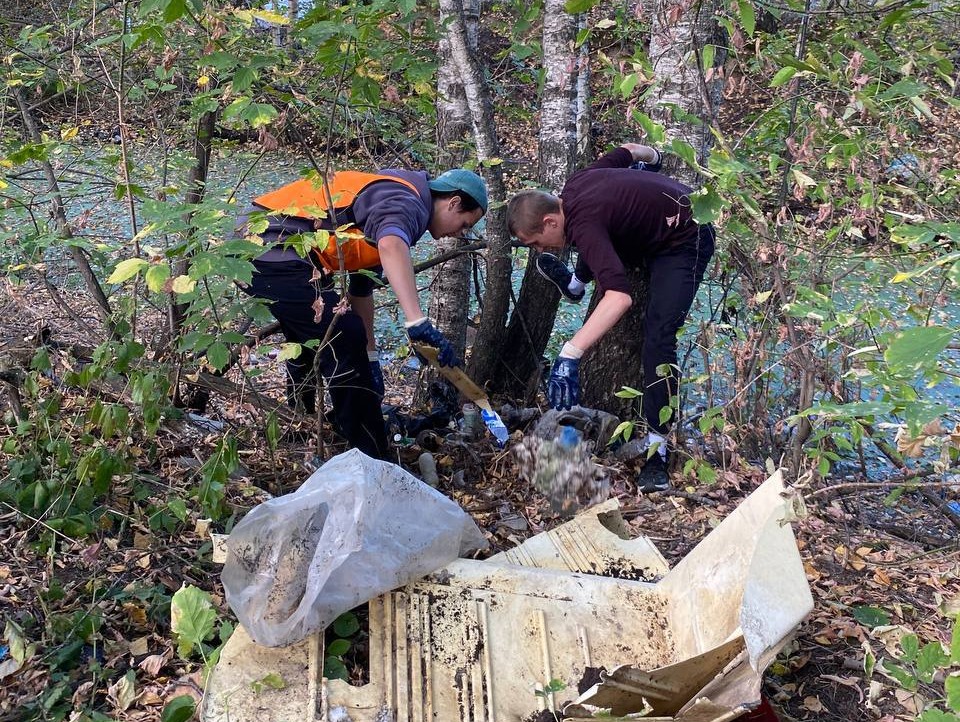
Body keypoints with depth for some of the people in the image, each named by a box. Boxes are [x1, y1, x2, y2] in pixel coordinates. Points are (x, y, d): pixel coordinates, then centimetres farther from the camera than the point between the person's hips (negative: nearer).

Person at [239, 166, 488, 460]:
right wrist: (418, 323, -45)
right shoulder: (407, 202, -9)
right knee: (345, 343, -10)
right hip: (274, 250, -11)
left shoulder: (384, 203, 23)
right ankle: (371, 464, -5)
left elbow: (361, 289, 29)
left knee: (309, 338, 29)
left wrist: (370, 358, 30)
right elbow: (392, 247, -35)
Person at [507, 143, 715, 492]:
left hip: (685, 243, -10)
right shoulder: (575, 183, -8)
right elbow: (627, 150, 10)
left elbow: (619, 296, -47)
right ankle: (576, 283, 65)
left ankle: (656, 453, -21)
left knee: (658, 336, -21)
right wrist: (652, 157, 32)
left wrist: (569, 355, -53)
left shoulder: (584, 224, -34)